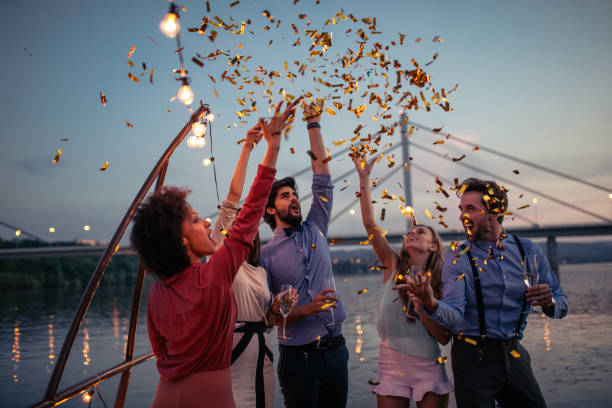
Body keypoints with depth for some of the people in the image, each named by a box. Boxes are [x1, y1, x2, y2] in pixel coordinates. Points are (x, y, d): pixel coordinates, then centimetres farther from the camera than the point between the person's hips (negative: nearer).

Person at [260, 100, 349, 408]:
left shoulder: (315, 231, 9)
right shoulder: (265, 254, -2)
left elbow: (322, 178, 6)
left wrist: (313, 125, 4)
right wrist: (304, 310, -21)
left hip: (335, 349, 4)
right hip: (298, 356, -4)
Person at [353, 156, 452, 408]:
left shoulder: (440, 281, 1)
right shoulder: (394, 266, 3)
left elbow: (444, 337, -5)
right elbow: (369, 224, -5)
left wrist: (420, 303, -18)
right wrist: (364, 178, -9)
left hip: (428, 367, 0)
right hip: (391, 365, 1)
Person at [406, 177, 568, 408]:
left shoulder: (528, 251, 2)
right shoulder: (457, 261, -5)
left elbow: (562, 306, 4)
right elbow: (455, 317, -18)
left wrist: (549, 302, -19)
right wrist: (432, 304, -39)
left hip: (514, 355, 3)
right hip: (473, 358, -3)